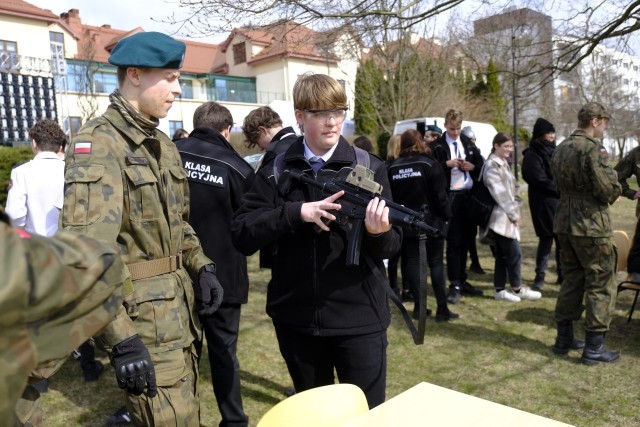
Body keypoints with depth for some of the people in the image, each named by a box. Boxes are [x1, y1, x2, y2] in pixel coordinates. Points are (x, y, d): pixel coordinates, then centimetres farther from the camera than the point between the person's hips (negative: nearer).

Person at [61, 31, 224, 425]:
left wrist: (201, 266, 4)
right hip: (141, 317, -8)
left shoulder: (163, 143, 12)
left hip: (179, 310, 9)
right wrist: (121, 339, -24)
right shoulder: (97, 144, -16)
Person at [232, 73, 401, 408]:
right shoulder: (277, 171, 0)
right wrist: (296, 212, -21)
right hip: (296, 319, 2)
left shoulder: (369, 168, -3)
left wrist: (379, 232, -27)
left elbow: (391, 246, -5)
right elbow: (241, 235, -8)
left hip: (359, 318, -1)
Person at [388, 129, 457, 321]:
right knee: (436, 263, 2)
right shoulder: (429, 164, -7)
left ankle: (418, 306, 11)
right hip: (431, 221, -3)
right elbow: (440, 195, -9)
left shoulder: (393, 168, 2)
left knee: (412, 262, 8)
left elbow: (390, 197, 5)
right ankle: (442, 308, 4)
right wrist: (446, 216, 2)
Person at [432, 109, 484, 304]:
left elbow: (481, 163, 16)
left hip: (469, 195, 6)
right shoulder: (438, 145, -3)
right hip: (450, 196, -5)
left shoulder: (468, 143, 14)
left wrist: (472, 166, -4)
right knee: (453, 241, -5)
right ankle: (454, 285, 0)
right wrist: (447, 164, -22)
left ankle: (462, 281, 21)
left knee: (465, 240, 11)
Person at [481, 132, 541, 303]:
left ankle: (499, 289, 15)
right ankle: (517, 288, 10)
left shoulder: (503, 164, 17)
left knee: (502, 255, 10)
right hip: (501, 217, -9)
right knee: (514, 253, -3)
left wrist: (515, 210, 8)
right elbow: (500, 193, -17)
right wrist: (513, 213, -12)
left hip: (506, 216, 9)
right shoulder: (492, 165, -13)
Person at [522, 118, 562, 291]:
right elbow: (541, 181, -15)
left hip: (560, 202, 7)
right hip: (544, 203, -7)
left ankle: (562, 274, 23)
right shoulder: (532, 155, -8)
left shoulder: (553, 150, 14)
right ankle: (540, 277, 5)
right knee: (546, 239, -4)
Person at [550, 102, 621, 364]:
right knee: (601, 284, 2)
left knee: (572, 279, 16)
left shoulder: (560, 148, 12)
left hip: (564, 222, 8)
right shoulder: (593, 147, -14)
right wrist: (615, 192, 3)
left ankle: (564, 338, 23)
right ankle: (594, 347, 8)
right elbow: (608, 189, -19)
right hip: (591, 224, -8)